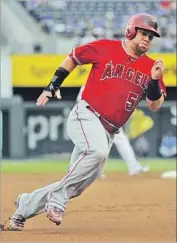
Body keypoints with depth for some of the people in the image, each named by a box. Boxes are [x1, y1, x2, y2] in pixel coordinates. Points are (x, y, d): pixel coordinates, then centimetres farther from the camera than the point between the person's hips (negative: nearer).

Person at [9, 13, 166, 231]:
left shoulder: (151, 67, 8)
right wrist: (52, 86, 5)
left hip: (108, 132, 5)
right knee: (97, 151, -37)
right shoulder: (106, 48, -1)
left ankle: (25, 205, 24)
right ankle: (57, 200, -24)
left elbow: (155, 105, 3)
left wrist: (155, 80, -14)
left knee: (75, 186, 4)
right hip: (86, 116, -5)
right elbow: (72, 59, 12)